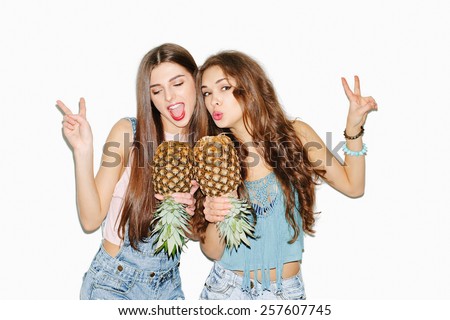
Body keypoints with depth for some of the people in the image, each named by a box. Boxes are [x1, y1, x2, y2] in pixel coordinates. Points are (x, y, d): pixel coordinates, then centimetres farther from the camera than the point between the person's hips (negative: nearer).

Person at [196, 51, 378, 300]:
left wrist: (353, 128, -10)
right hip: (227, 287, 0)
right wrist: (214, 220, -27)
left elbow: (352, 186, 0)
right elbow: (212, 251, -6)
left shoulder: (296, 134, -9)